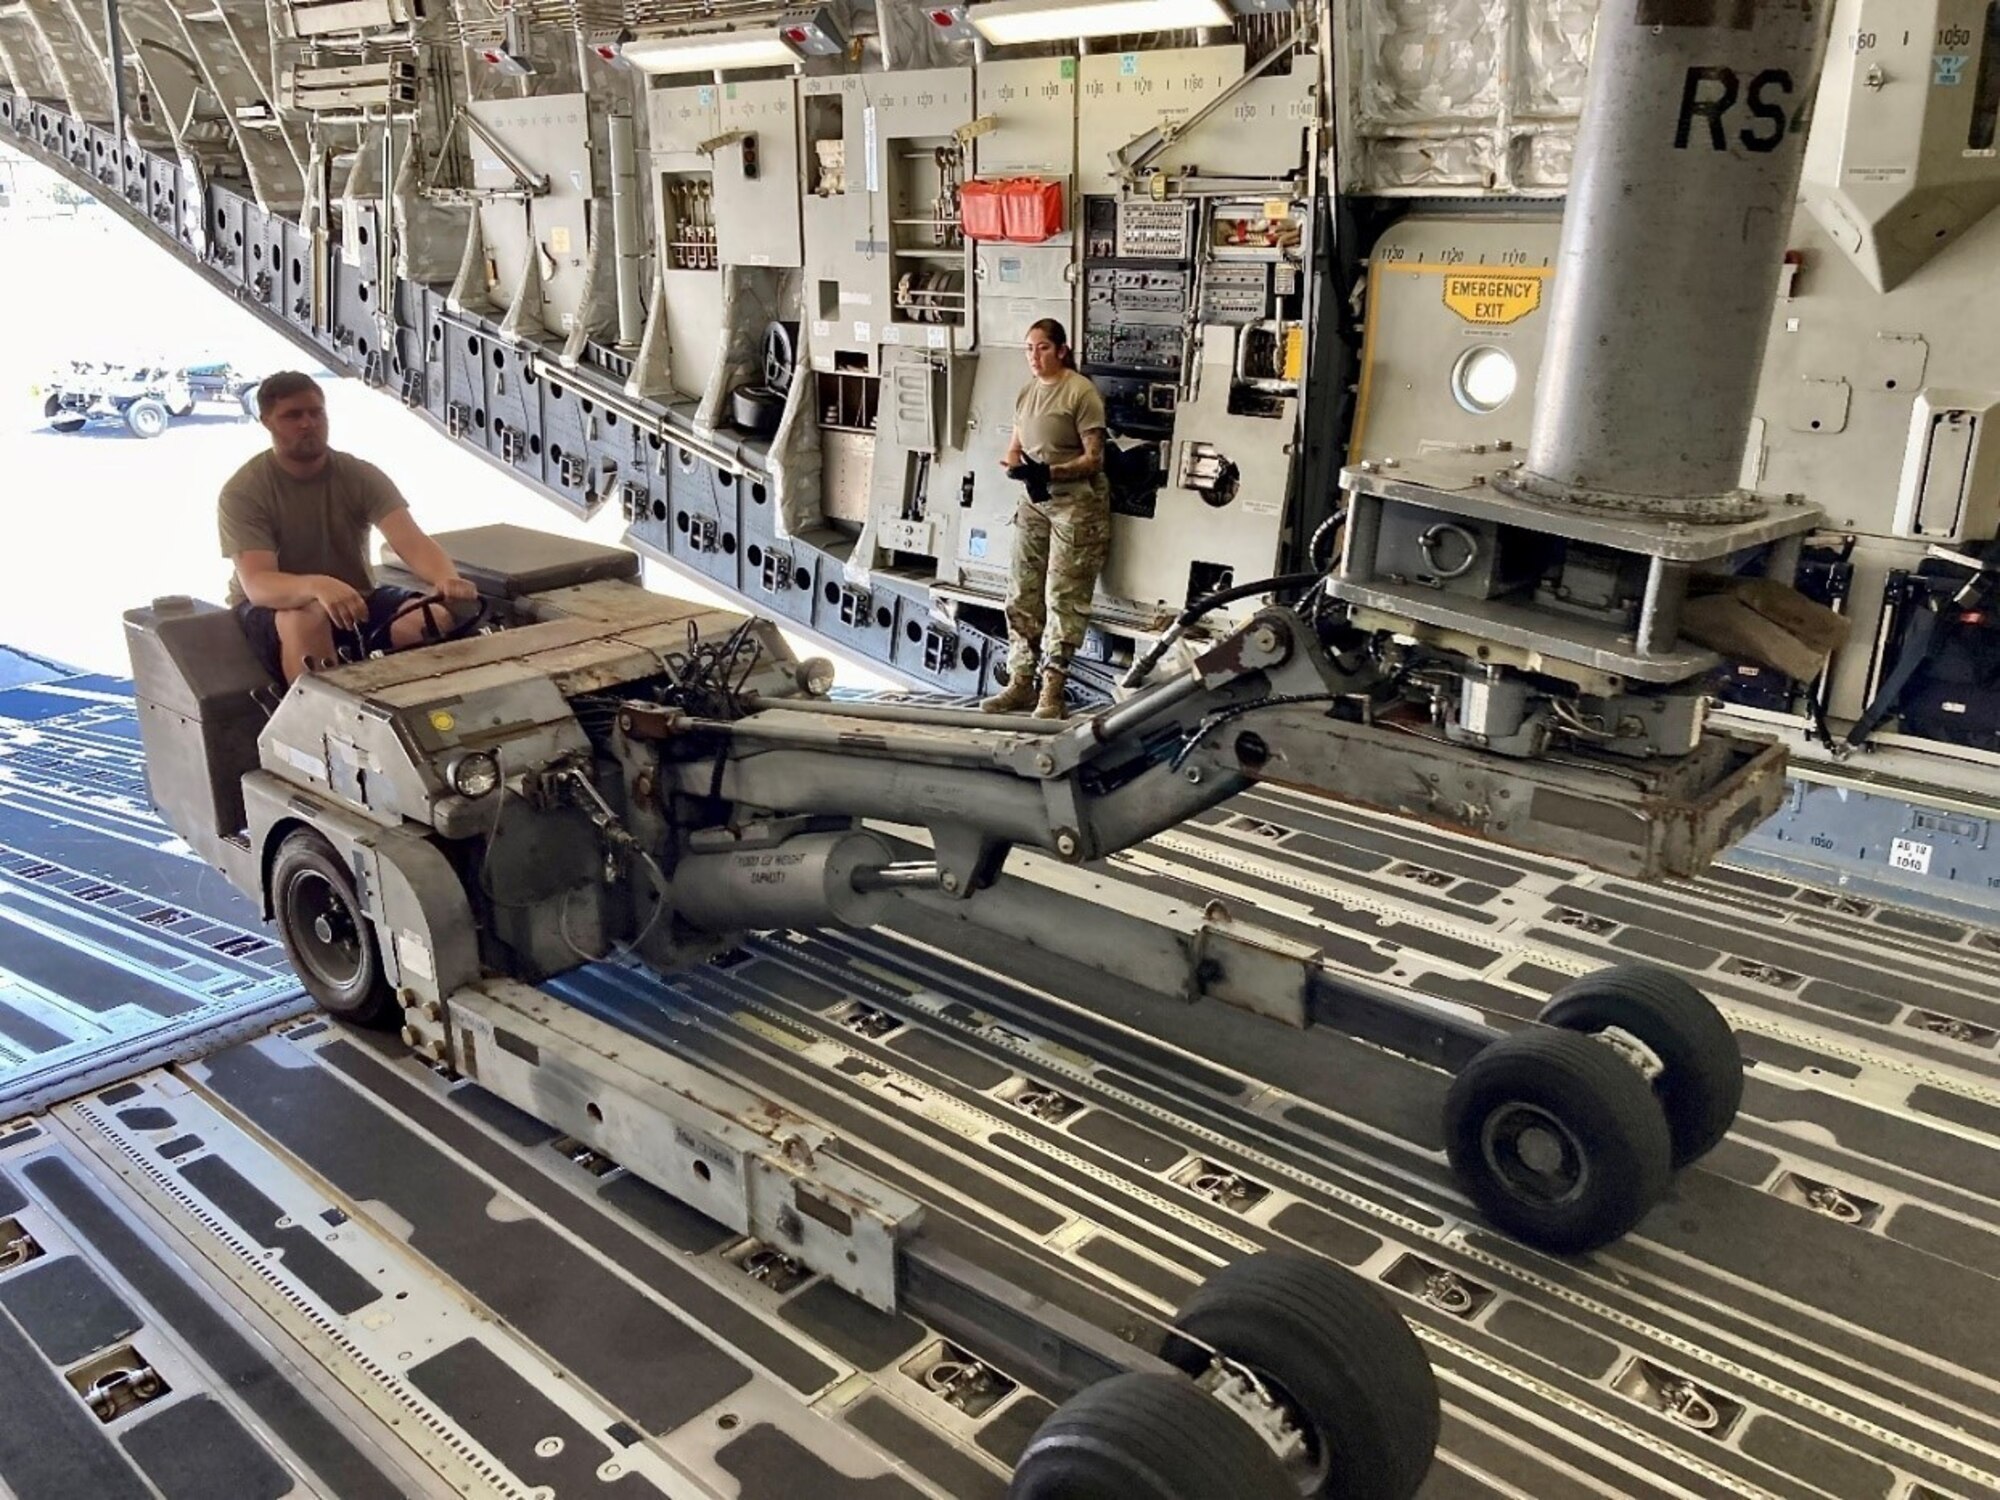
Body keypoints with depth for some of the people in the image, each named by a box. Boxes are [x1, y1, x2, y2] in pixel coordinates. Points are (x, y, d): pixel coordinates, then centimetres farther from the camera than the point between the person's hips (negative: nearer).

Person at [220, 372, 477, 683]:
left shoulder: (361, 476, -5)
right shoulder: (242, 492, -13)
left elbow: (412, 541, -21)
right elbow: (257, 583, -27)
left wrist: (447, 578, -45)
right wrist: (318, 586, -50)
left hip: (354, 600, 3)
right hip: (273, 606, -3)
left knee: (441, 616, -25)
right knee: (308, 620, -39)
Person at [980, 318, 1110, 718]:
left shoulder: (1081, 391, -11)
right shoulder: (1026, 393, 12)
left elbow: (1094, 458, -13)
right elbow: (1015, 448, 15)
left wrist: (1051, 471, -27)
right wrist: (1013, 464, -9)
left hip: (1076, 502, -7)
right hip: (1034, 501, 7)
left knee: (1063, 597, -6)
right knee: (1022, 593, 7)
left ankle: (1051, 692, -3)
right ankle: (1020, 682, 15)